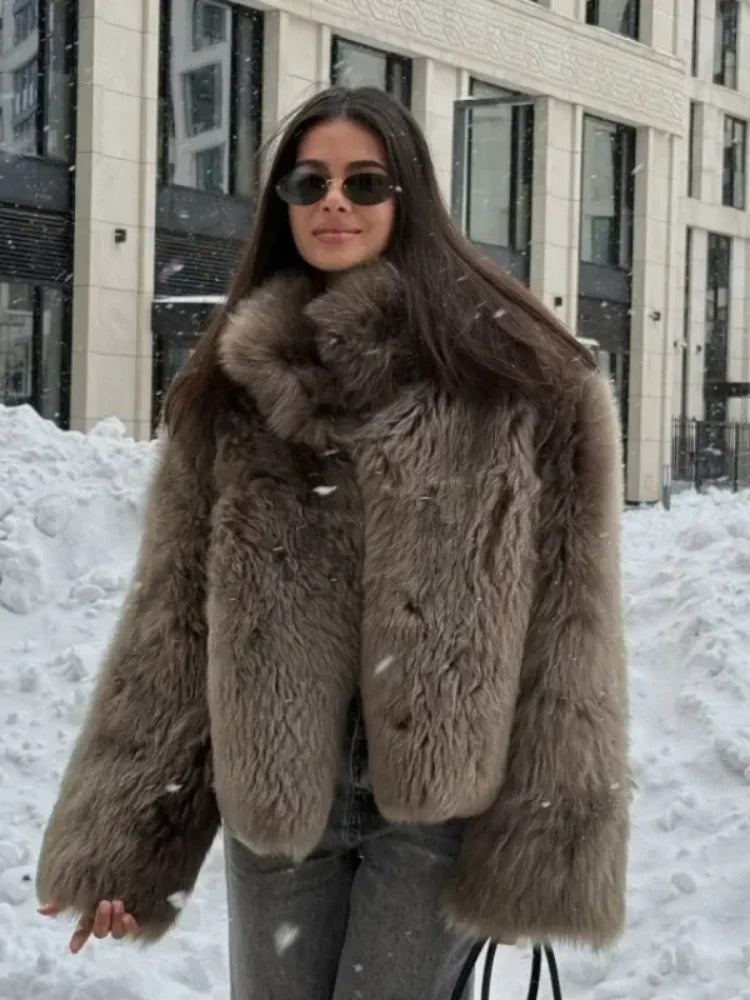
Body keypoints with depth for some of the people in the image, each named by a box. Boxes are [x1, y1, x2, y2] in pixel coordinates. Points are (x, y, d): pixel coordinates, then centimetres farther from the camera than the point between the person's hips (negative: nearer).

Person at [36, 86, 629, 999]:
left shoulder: (521, 378, -4)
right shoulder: (229, 387, 6)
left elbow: (568, 621, -6)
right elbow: (172, 617, 5)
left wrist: (548, 836, -10)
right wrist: (121, 833, 2)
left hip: (442, 797, -3)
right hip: (274, 800, 4)